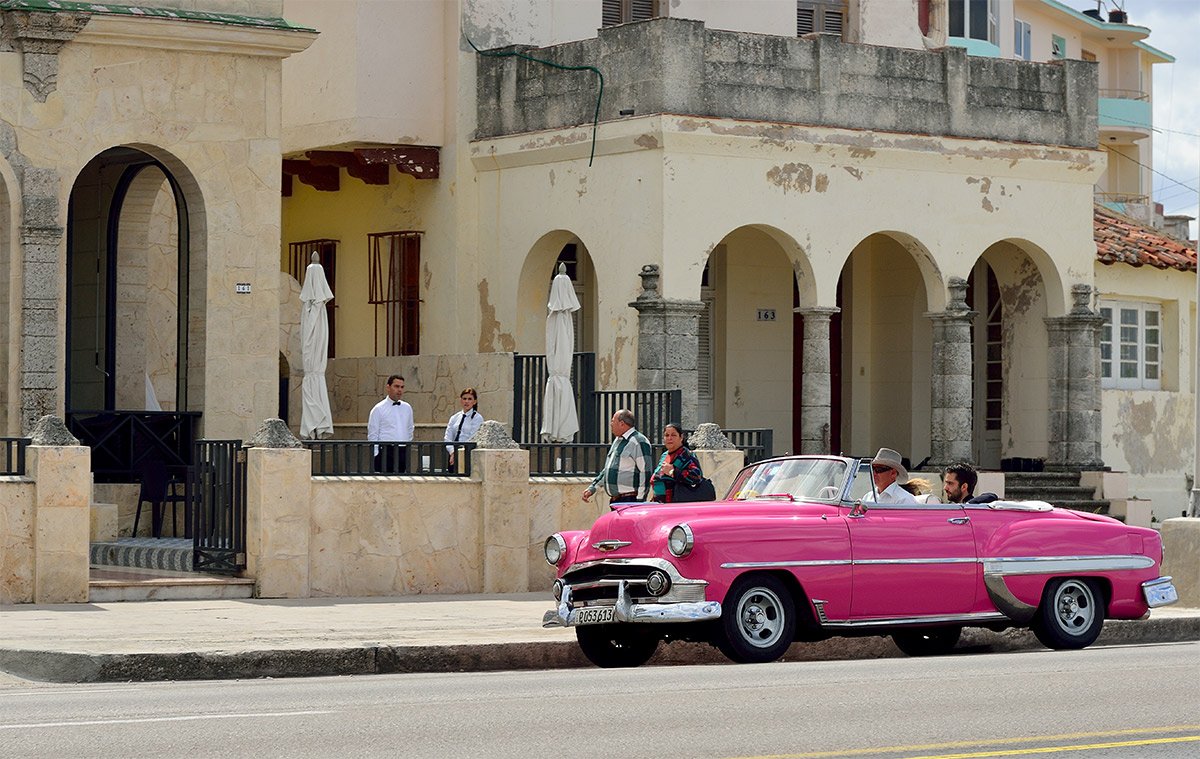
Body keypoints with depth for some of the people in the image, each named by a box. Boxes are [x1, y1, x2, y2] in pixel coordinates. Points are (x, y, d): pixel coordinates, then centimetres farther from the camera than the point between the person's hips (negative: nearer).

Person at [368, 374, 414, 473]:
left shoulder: (407, 408, 13)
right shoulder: (378, 409, 0)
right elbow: (372, 436, -1)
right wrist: (376, 456, -8)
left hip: (403, 453, 4)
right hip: (386, 452, -4)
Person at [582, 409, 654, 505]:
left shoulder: (638, 442, -10)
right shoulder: (617, 441, 20)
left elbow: (646, 472, -15)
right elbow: (607, 470, 28)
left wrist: (640, 500, -18)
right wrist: (592, 488, 21)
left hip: (629, 500, -9)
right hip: (615, 500, 9)